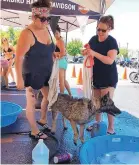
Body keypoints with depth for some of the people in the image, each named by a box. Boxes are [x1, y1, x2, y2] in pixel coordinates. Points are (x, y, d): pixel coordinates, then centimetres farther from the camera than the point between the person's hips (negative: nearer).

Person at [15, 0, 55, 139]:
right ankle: (34, 131, 24)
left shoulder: (46, 30, 3)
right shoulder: (27, 34, -21)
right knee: (31, 102, 7)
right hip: (32, 74, -8)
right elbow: (18, 58, -22)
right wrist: (19, 79, -22)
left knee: (49, 96, 21)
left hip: (46, 73, 8)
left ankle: (43, 119, 46)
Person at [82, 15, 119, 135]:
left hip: (108, 78, -6)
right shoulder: (93, 39, 3)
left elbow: (110, 60, -26)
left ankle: (111, 128, 10)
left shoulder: (112, 42, -15)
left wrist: (94, 53, -34)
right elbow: (89, 53, 15)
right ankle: (97, 123, 31)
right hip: (96, 76, 6)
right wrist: (86, 51, -9)